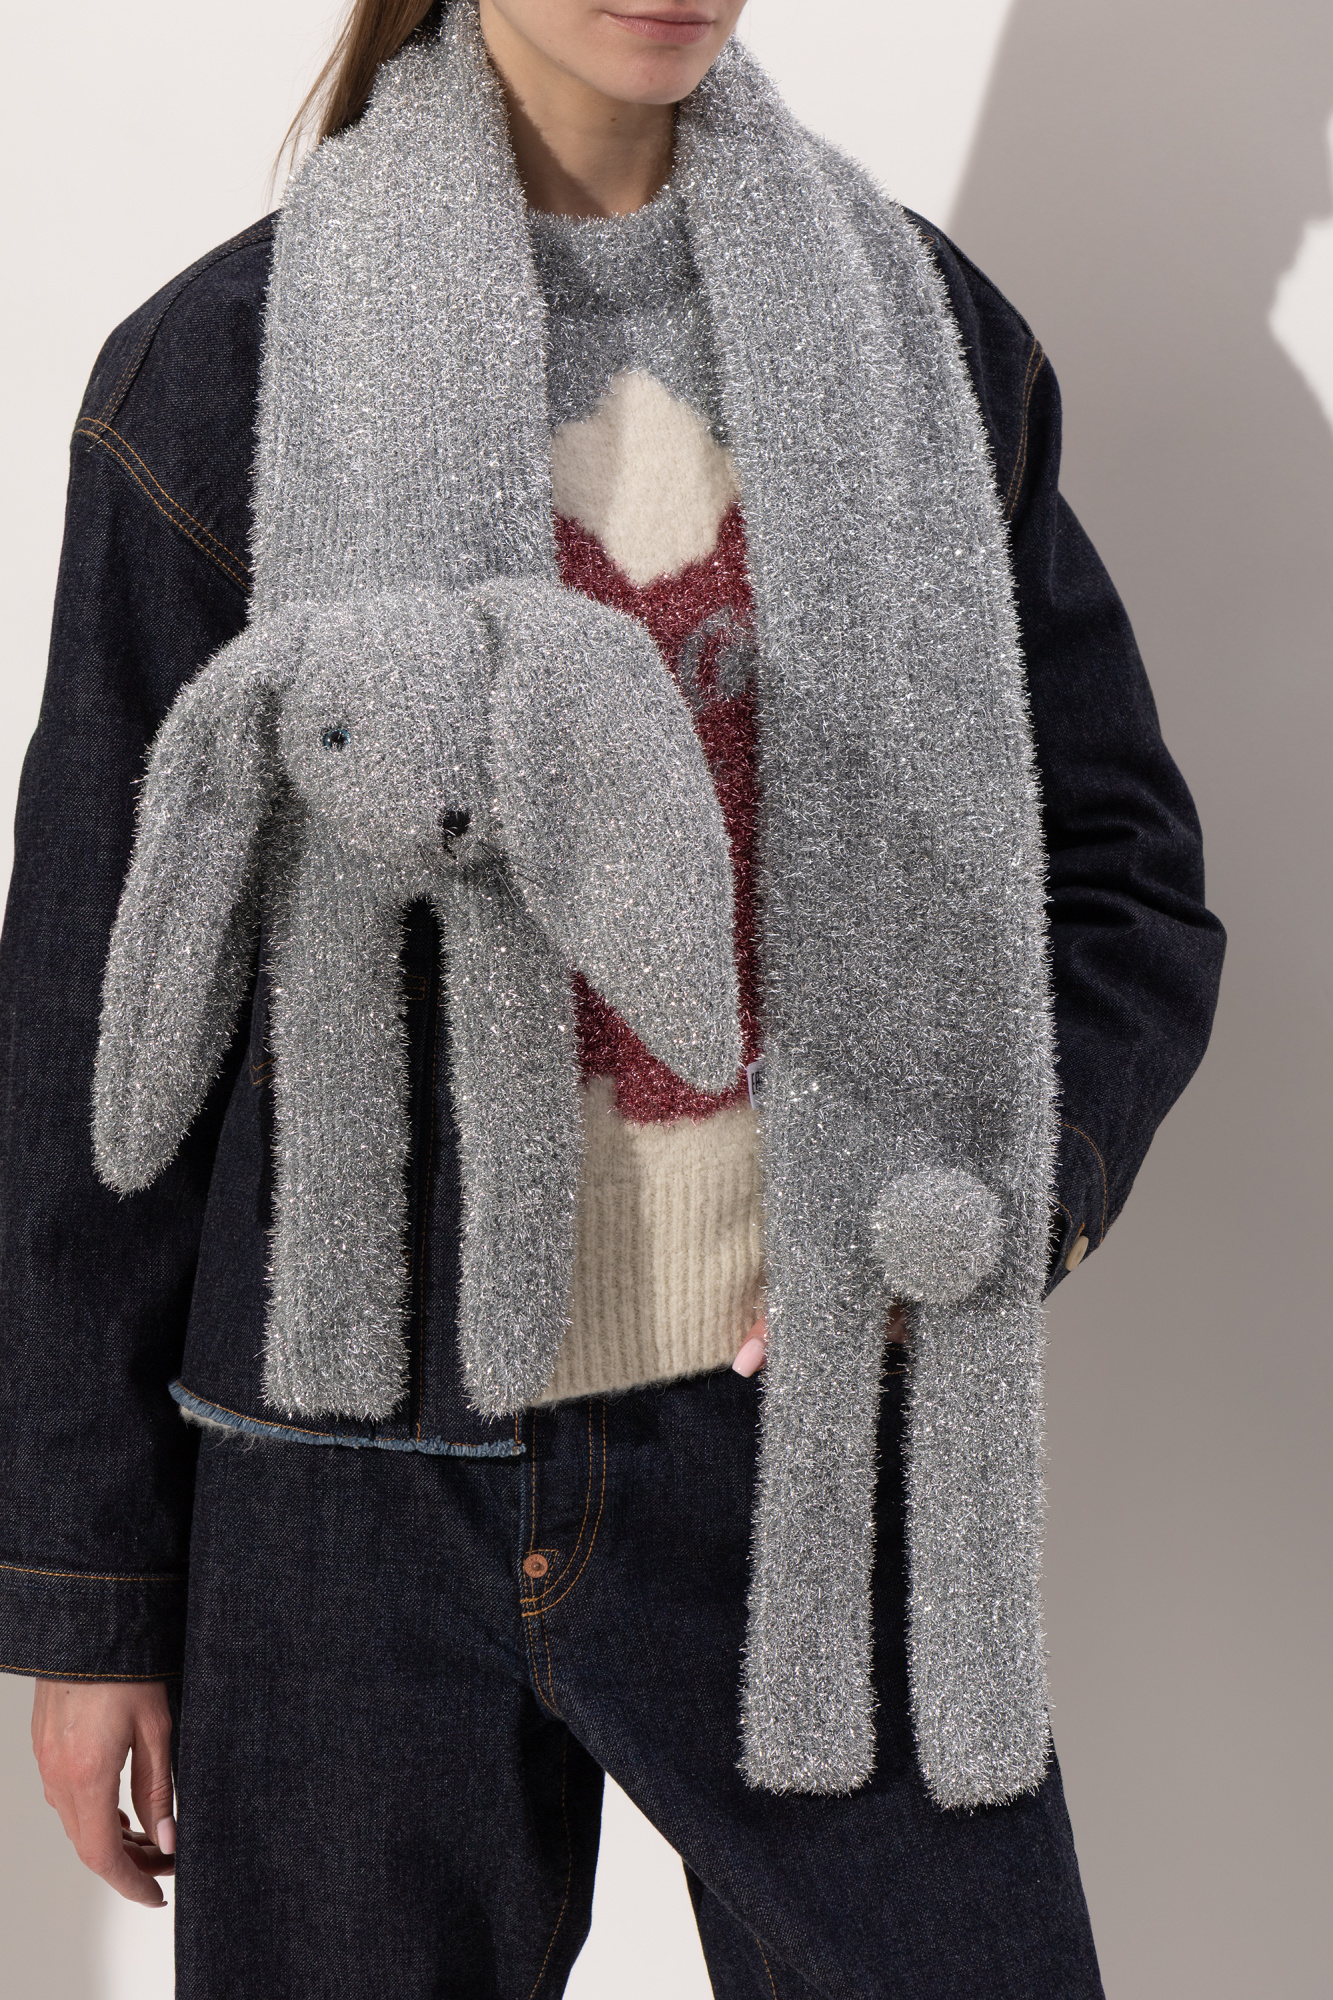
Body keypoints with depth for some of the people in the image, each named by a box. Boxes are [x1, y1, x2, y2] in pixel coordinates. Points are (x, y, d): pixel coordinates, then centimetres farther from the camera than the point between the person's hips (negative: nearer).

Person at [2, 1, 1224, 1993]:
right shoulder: (221, 371, -4)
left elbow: (1127, 890, 9)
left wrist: (974, 1213, -11)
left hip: (810, 1456, 2)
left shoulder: (922, 337, 3)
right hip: (381, 1459, -1)